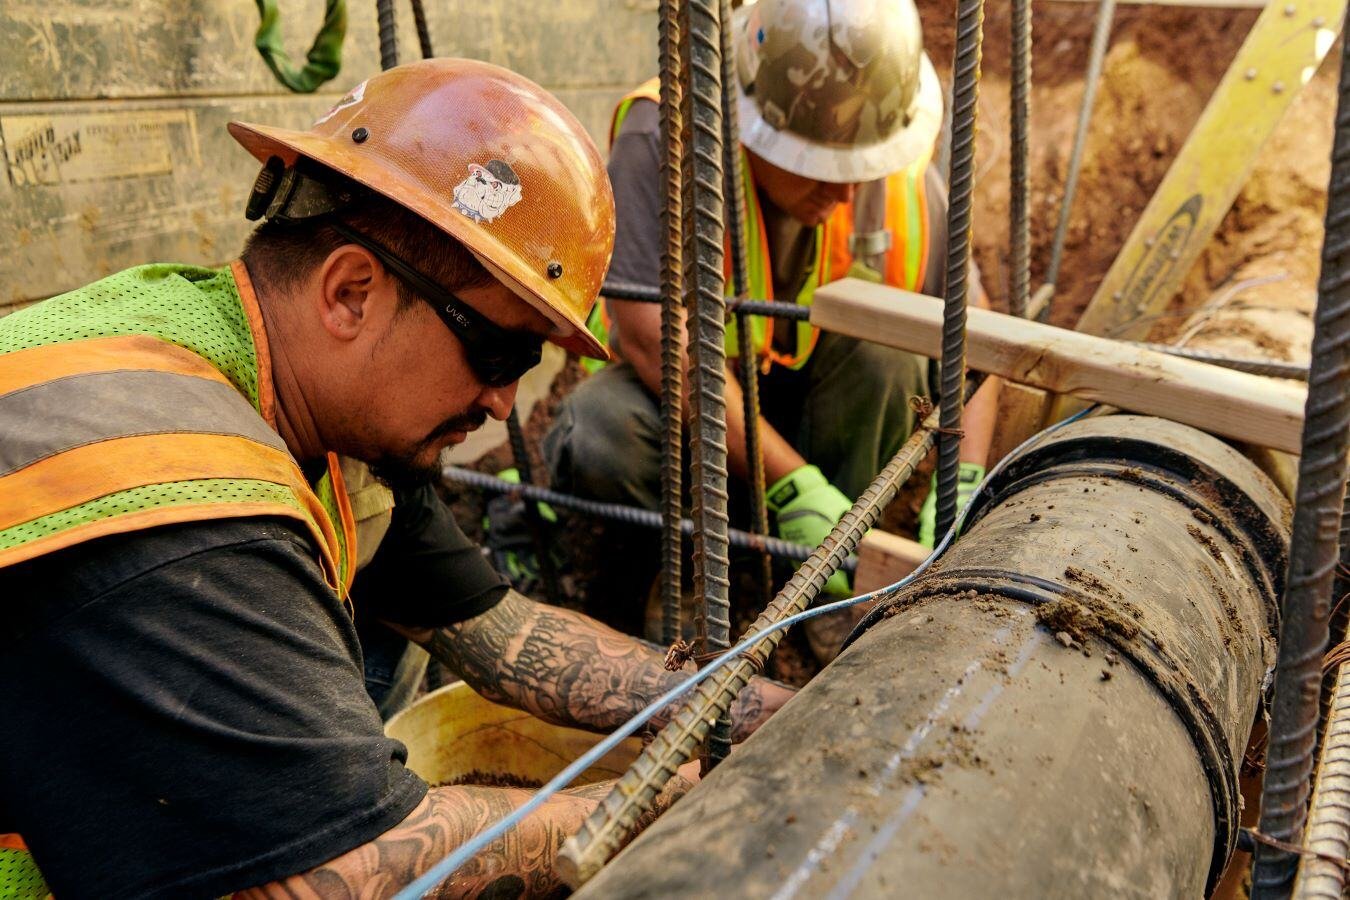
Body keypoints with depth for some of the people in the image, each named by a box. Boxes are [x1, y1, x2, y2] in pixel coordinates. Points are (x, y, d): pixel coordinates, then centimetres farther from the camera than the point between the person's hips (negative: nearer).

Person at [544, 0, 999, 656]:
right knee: (599, 440, -35)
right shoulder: (659, 139, -26)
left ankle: (840, 592, -11)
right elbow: (653, 338, -33)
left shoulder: (903, 176, -15)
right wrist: (791, 486, -35)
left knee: (881, 341, -28)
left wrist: (964, 484, -21)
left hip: (815, 400, 3)